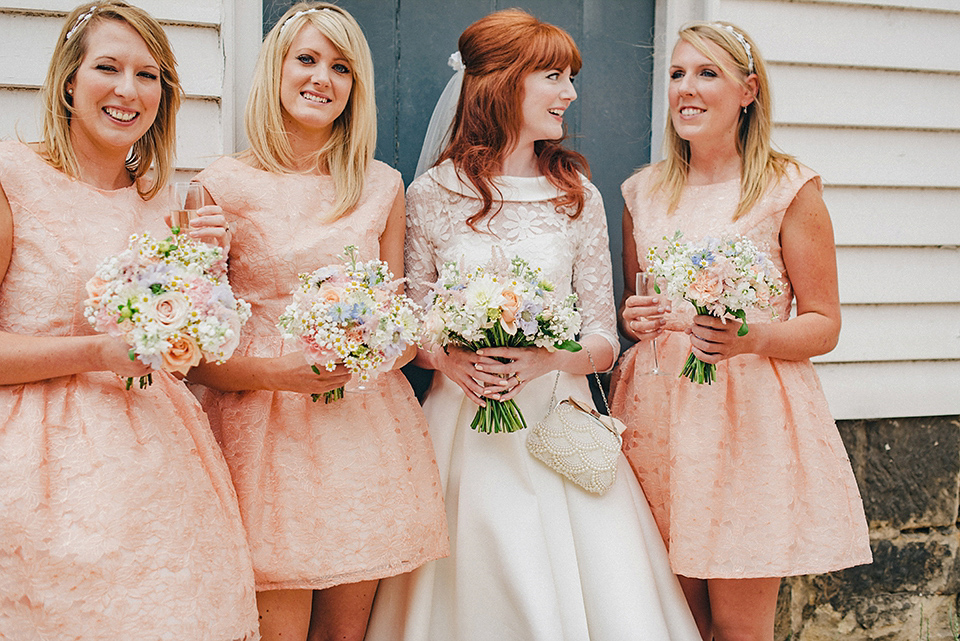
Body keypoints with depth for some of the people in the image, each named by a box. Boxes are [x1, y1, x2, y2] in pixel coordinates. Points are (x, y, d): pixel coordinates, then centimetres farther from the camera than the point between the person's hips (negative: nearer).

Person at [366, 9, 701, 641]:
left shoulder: (579, 197, 5)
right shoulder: (431, 195, 0)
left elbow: (604, 340, 5)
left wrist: (547, 357, -14)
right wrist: (449, 358, -14)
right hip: (465, 426, -1)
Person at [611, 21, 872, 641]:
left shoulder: (789, 189, -4)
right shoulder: (644, 192, 9)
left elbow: (824, 324, -2)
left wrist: (755, 338, -21)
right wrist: (631, 319, -2)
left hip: (753, 411, -4)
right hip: (657, 412, 4)